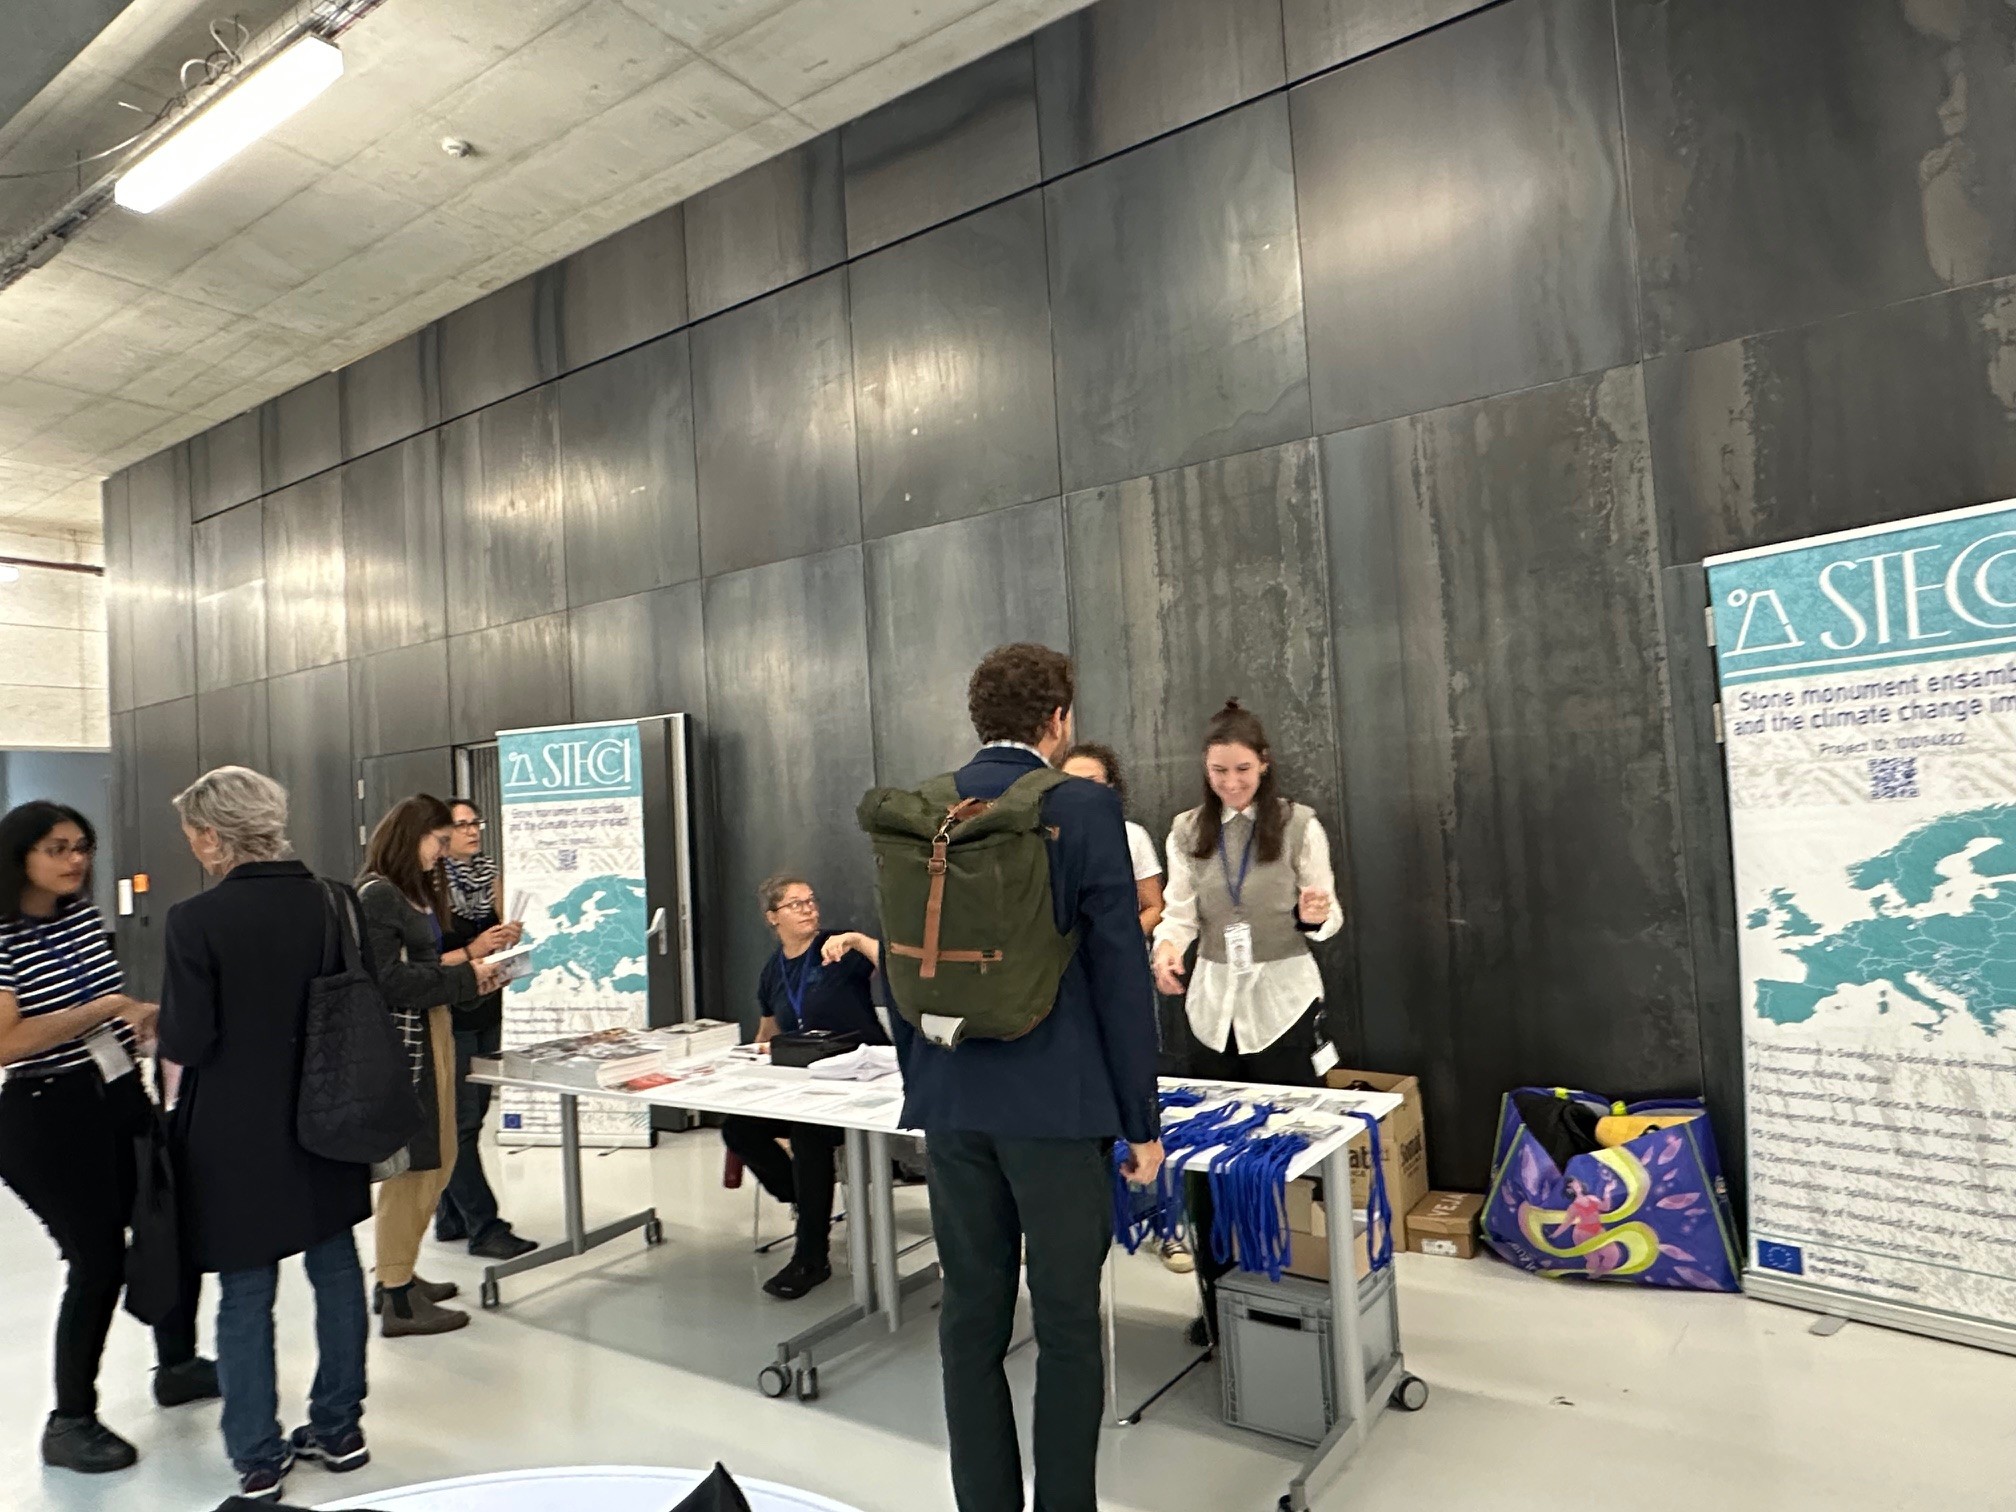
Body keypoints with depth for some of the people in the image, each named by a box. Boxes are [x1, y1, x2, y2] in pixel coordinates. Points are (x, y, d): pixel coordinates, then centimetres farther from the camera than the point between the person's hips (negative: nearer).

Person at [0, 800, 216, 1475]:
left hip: (123, 1100, 7)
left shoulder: (86, 916, 6)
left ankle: (178, 1365, 35)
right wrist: (104, 1008, -23)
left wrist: (144, 1014, -1)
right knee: (99, 1262, 0)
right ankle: (70, 1422, 20)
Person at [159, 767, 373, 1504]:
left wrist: (162, 1028, 7)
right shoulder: (337, 903, -4)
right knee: (335, 1269, 16)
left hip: (238, 1134, -4)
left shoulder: (195, 919, -16)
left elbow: (187, 1044, -14)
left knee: (245, 1295, 10)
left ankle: (258, 1458, 21)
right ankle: (339, 1428, 29)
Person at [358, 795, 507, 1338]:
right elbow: (390, 981, -19)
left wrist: (468, 962, 3)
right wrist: (465, 976, -13)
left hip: (431, 1033, 10)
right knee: (408, 1164, -3)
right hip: (401, 1039, -10)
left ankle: (399, 1273, 28)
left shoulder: (413, 889, 15)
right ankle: (398, 1302, 7)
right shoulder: (376, 895, -13)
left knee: (438, 1157, 15)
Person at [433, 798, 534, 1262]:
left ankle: (451, 1218, 25)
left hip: (487, 1009, 7)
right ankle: (484, 1228, 3)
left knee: (473, 1115, 13)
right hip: (448, 1013, -7)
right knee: (462, 1120, -3)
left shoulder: (489, 873, 9)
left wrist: (509, 937, -4)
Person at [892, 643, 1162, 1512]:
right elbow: (1119, 969, -11)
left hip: (951, 1102, 5)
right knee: (1067, 1322, 8)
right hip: (1057, 1100, -5)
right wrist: (1141, 1117, -3)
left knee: (971, 1317, 13)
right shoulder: (1085, 808, -10)